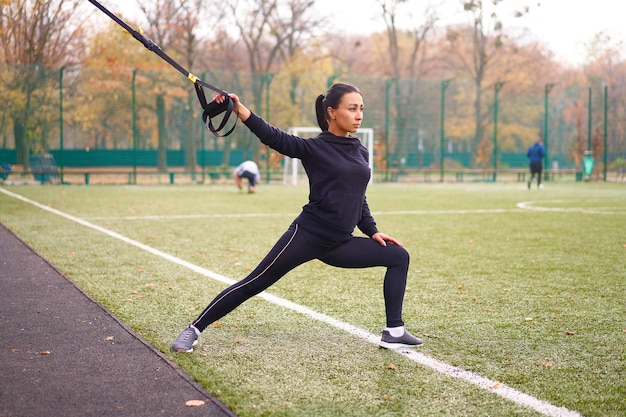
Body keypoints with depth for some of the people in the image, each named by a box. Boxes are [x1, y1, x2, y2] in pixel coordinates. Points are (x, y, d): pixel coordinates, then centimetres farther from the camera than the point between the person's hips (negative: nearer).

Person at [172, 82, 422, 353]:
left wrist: (372, 231, 14)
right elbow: (274, 137, -20)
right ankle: (194, 330, 4)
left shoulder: (361, 152, 11)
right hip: (307, 236, -6)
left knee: (399, 257, 5)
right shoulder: (314, 148, -6)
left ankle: (394, 332, 7)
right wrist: (240, 110, -33)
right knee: (253, 284, -7)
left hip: (339, 244, 7)